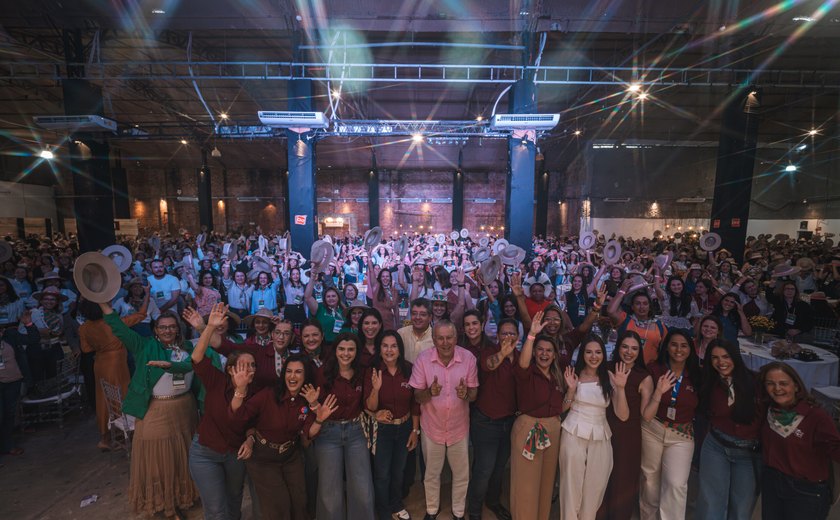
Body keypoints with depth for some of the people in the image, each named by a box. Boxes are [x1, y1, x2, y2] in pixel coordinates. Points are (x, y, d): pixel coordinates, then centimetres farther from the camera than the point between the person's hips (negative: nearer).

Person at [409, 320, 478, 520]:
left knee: (461, 474, 19)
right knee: (431, 473, 21)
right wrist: (430, 392, -35)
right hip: (432, 426, 0)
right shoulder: (423, 358, -18)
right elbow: (417, 396, -12)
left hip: (459, 426, 1)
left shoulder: (468, 358, -16)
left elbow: (474, 393, -8)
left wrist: (466, 394, -32)